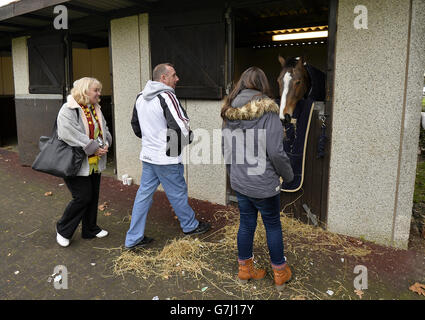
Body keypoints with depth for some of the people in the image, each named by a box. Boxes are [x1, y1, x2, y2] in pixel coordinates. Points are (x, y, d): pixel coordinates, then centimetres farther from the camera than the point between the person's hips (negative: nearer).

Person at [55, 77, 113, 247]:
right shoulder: (68, 110, -16)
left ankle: (90, 229, 31)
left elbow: (104, 130, 15)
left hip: (95, 164, 8)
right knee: (83, 197, -7)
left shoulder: (96, 109, 11)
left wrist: (105, 144, -7)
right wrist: (95, 148, -21)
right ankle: (63, 229, 16)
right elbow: (72, 136, -25)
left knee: (93, 197, 14)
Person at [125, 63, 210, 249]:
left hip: (148, 156, 8)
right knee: (178, 193, 11)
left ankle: (133, 238, 18)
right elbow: (181, 128, -24)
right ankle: (190, 226, 33)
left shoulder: (140, 98, 9)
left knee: (144, 194, 11)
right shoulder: (166, 97, -18)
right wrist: (190, 138, -3)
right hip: (167, 158, -7)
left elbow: (136, 126, 19)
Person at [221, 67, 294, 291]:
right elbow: (276, 151, -19)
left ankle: (245, 270, 34)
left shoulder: (229, 112, 1)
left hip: (238, 182, 5)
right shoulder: (267, 111, -16)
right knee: (273, 225, 13)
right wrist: (288, 175, -2)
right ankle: (280, 274, 30)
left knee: (246, 224, 18)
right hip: (263, 182, -5)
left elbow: (225, 148, 9)